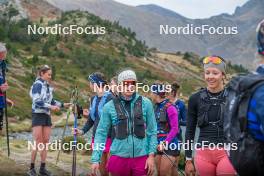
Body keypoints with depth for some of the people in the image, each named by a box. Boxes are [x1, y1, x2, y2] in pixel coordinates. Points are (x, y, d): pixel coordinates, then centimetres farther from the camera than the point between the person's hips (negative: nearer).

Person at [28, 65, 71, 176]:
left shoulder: (48, 86, 12)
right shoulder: (37, 84, -9)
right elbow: (37, 101, -17)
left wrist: (63, 105, 9)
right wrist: (51, 107, -22)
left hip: (47, 116, 7)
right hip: (38, 115, -7)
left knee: (45, 142, 4)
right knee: (37, 143, -8)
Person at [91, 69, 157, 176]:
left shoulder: (146, 103, 1)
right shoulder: (109, 106, 0)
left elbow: (152, 131, 4)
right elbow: (101, 133, 2)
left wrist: (151, 155, -4)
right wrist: (95, 159, -4)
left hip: (141, 158, 0)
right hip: (119, 158, 0)